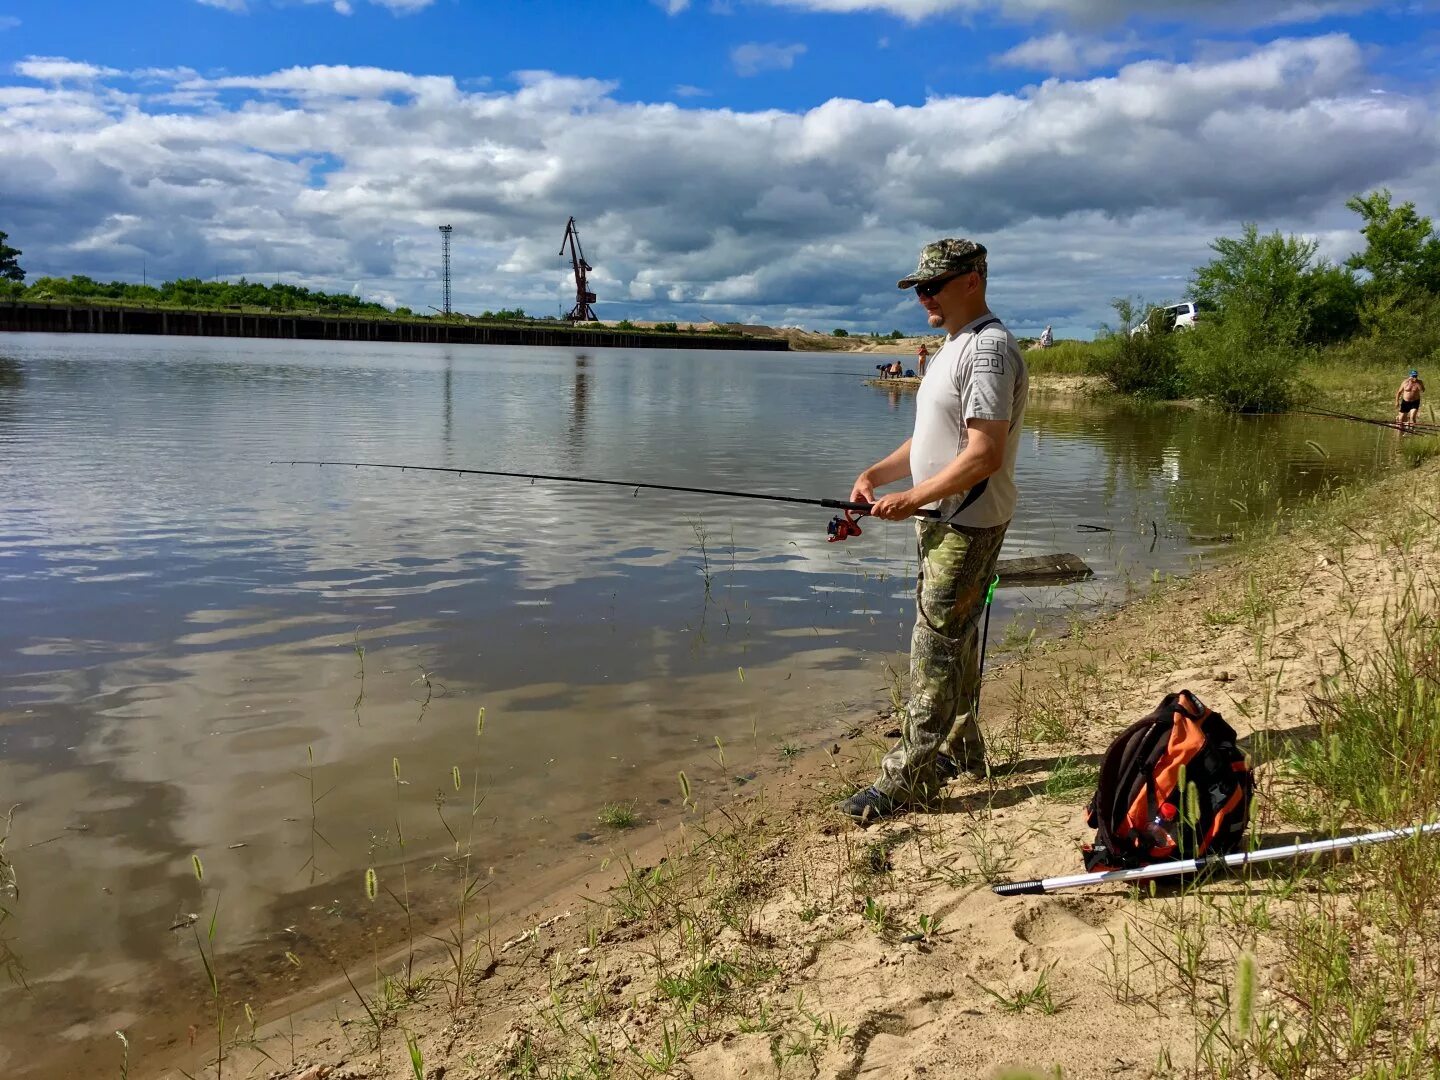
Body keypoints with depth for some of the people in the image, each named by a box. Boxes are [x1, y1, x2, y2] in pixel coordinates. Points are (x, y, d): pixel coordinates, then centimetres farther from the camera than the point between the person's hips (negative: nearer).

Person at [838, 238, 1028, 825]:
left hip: (968, 525, -10)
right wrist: (876, 473, 7)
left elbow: (984, 455, -25)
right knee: (954, 641, 18)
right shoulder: (954, 345, 16)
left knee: (936, 648, -7)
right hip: (942, 519, 10)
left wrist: (911, 499, -21)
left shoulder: (989, 349, -18)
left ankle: (905, 780, -1)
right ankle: (960, 751, 32)